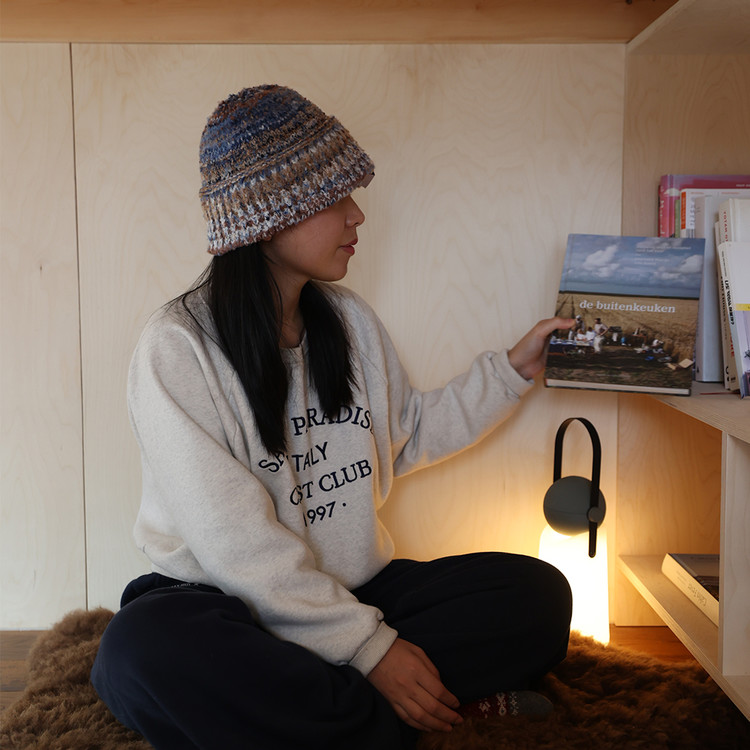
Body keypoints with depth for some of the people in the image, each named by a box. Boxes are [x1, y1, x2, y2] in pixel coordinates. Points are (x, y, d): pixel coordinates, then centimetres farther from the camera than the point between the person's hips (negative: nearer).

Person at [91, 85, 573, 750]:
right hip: (226, 605, -5)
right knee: (142, 654, -39)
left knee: (538, 594, -14)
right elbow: (234, 541, -21)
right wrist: (371, 647, -23)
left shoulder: (349, 320, 8)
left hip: (353, 589, 6)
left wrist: (515, 368, 12)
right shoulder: (179, 348, -14)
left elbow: (410, 434, 20)